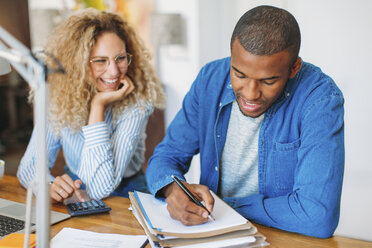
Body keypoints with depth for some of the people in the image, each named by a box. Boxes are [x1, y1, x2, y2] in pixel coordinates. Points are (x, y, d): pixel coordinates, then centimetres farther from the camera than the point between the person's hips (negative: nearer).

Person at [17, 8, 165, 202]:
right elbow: (30, 166, -6)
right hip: (74, 196, 4)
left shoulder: (137, 102, -19)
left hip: (124, 198, -3)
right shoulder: (59, 98, -9)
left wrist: (98, 106, -27)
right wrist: (48, 185, -29)